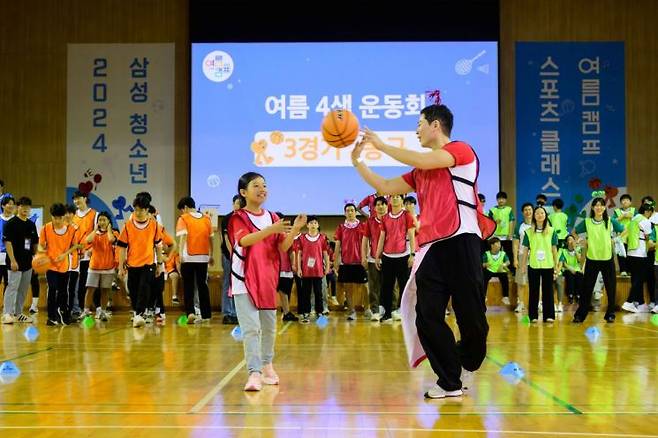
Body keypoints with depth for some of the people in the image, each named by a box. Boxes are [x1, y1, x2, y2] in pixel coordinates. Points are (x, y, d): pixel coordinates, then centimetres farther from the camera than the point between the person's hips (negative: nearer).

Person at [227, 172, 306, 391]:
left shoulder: (273, 218, 10)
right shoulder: (238, 218, -5)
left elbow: (282, 247, 4)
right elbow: (244, 240, -24)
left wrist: (295, 230, -14)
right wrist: (271, 230, -37)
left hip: (267, 280, 5)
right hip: (245, 280, -5)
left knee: (269, 326, 14)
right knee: (251, 328, -11)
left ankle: (267, 365, 30)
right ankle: (254, 373, -11)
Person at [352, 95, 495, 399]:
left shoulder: (460, 150, 1)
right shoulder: (420, 172, 24)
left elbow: (422, 161, -15)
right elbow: (384, 187, 25)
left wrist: (381, 145, -6)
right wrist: (357, 161, 19)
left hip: (460, 241, -7)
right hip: (431, 247, 7)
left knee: (471, 315, -2)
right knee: (427, 318, -1)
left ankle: (468, 362, 28)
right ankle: (450, 382, 11)